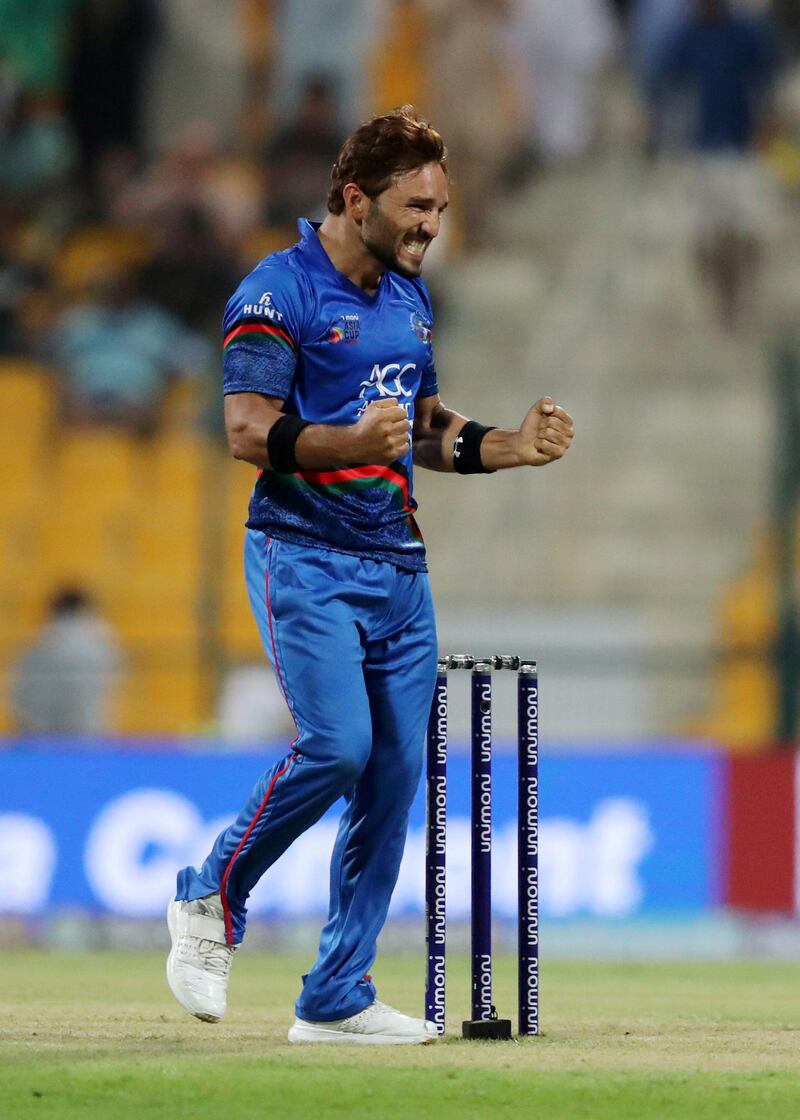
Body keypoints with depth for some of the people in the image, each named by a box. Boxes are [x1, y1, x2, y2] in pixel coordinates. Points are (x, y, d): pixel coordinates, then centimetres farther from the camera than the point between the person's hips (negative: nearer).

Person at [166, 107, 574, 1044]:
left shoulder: (410, 296, 16)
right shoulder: (278, 291, -9)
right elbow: (248, 432, -16)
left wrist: (510, 446, 7)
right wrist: (351, 444, -32)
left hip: (398, 564, 7)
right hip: (304, 556, -7)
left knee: (394, 775, 2)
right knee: (337, 745, -22)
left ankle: (336, 998, 8)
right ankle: (212, 900, 2)